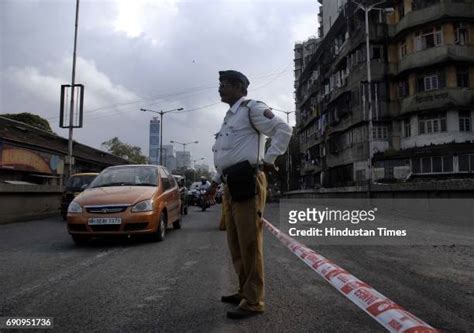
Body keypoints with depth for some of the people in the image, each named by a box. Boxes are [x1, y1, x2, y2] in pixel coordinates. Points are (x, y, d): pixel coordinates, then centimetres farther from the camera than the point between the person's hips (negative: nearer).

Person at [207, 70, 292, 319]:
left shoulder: (252, 108, -2)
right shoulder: (229, 117, 25)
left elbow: (283, 129, -12)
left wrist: (269, 160, -15)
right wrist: (216, 181, 24)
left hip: (247, 182, -10)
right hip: (231, 185, 10)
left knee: (249, 242, -7)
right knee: (235, 243, 14)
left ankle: (253, 301, 2)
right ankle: (244, 291, 27)